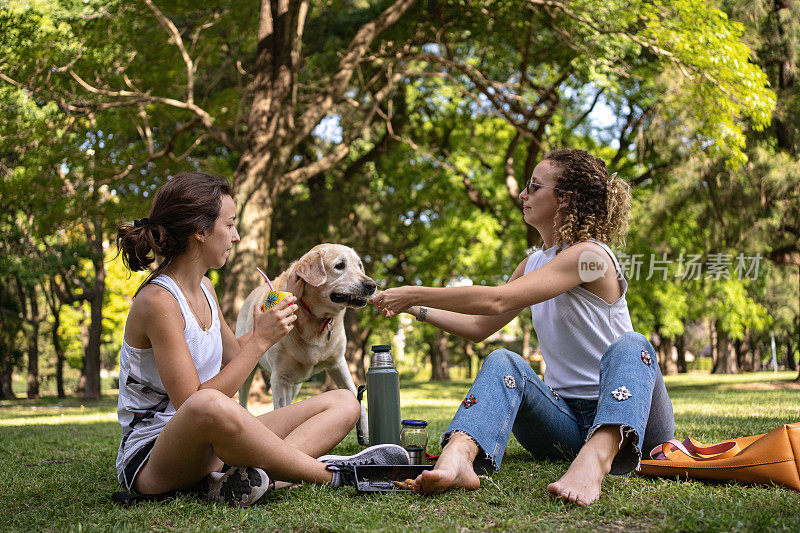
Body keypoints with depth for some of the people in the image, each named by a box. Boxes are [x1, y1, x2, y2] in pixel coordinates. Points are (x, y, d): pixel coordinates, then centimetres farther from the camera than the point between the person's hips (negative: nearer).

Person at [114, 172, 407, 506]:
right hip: (150, 456, -9)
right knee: (209, 406, -44)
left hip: (211, 448, 9)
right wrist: (261, 340, -20)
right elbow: (194, 404, -23)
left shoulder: (204, 289, 11)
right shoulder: (158, 301, -17)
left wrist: (272, 325, 13)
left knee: (344, 403, 0)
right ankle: (333, 474, -24)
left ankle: (247, 474, -27)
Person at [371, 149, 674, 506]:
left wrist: (414, 294, -17)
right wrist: (415, 309, 14)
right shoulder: (535, 263, 14)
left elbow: (496, 301, -24)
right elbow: (479, 327, 22)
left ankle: (596, 457, -61)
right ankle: (455, 461, -50)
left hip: (619, 410, -5)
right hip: (563, 415, 6)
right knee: (503, 362, -21)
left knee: (630, 345, -34)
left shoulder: (590, 255, -14)